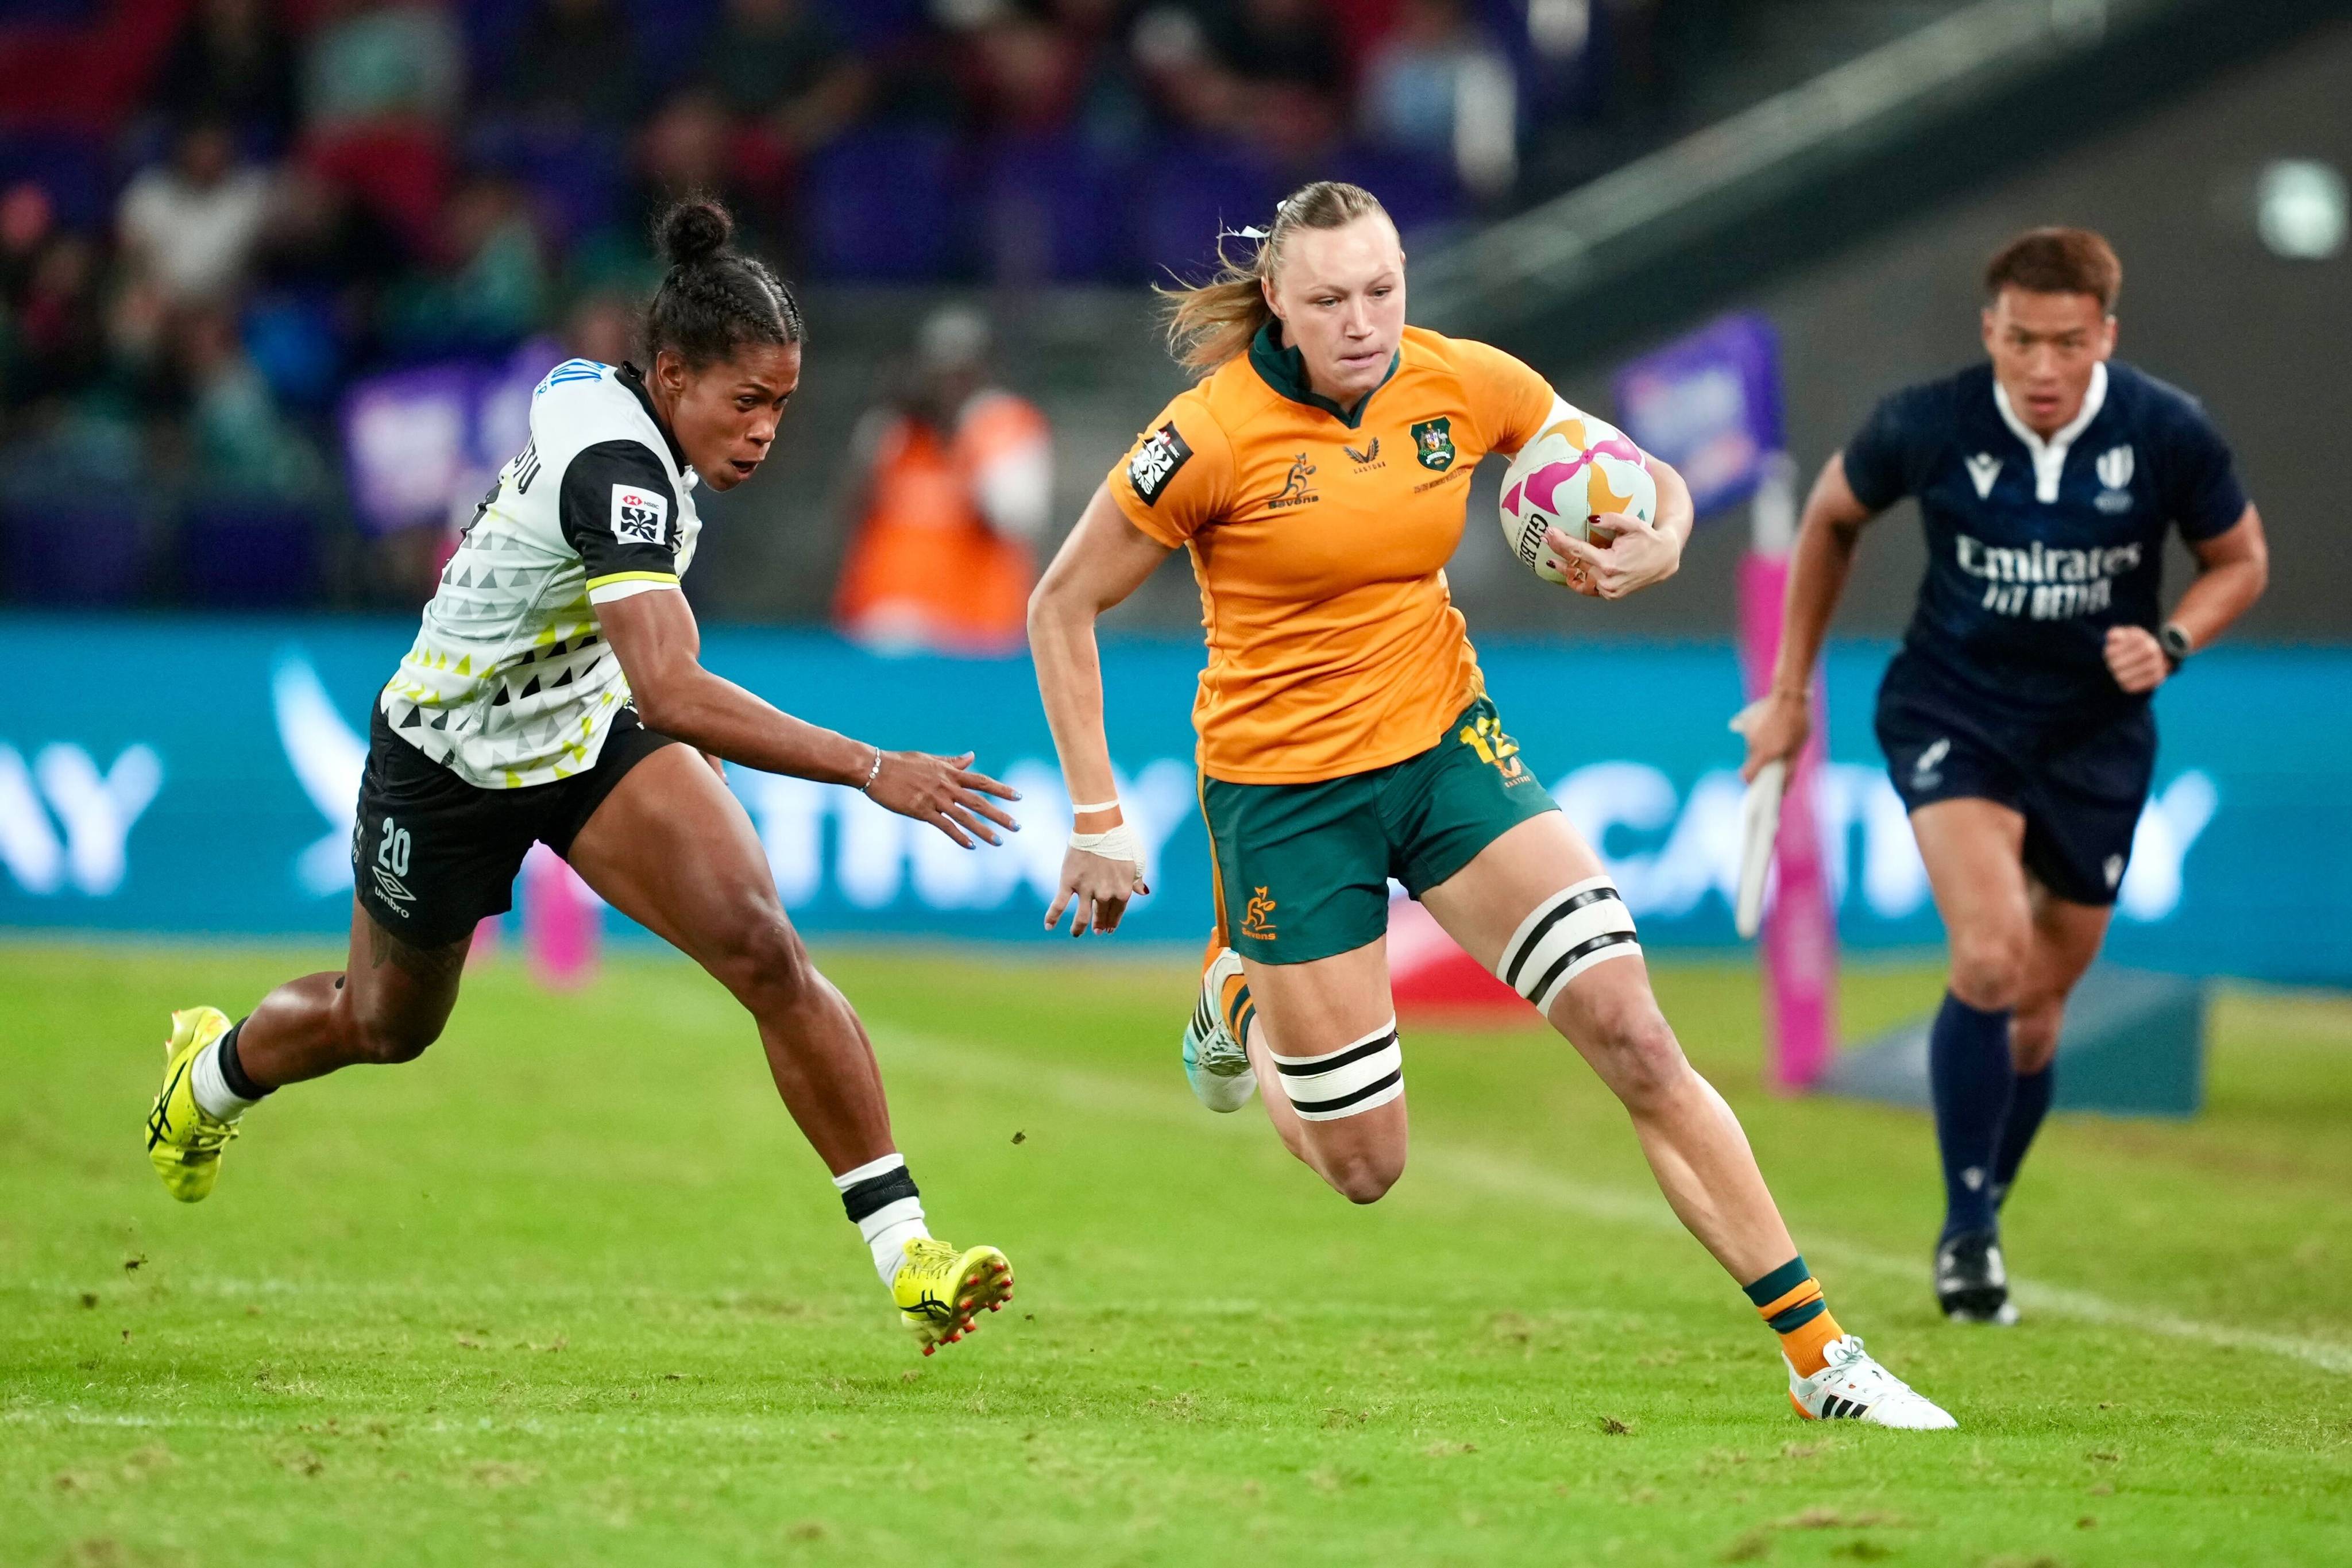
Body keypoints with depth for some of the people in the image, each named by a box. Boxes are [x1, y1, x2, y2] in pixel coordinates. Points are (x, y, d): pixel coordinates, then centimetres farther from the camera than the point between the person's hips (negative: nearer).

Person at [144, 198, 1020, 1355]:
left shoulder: (591, 388, -11)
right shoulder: (619, 468, -37)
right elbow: (673, 696, -47)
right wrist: (870, 771, -49)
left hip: (593, 726, 6)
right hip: (448, 766, -6)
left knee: (766, 950, -18)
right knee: (386, 1024, 21)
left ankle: (904, 1251, -20)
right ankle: (211, 1073, 56)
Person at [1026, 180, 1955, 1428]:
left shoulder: (1465, 386, -8)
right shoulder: (1213, 437, -20)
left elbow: (1647, 482, 6)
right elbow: (1062, 605, -10)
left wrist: (1652, 551, -18)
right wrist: (1097, 822, -12)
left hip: (1444, 747, 3)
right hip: (1283, 791, -3)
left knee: (1633, 1034, -12)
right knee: (1365, 1167, 2)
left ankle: (1819, 1357, -6)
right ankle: (1241, 995, 37)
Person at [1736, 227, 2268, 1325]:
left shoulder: (2169, 434, -14)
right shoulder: (1927, 428, -15)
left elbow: (2239, 559, 4)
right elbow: (1831, 516, 5)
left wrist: (2171, 641, -16)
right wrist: (1790, 688, 9)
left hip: (2096, 732, 2)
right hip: (1952, 711, -2)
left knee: (2036, 1004, 9)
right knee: (1992, 953, -24)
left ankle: (1979, 1218, 31)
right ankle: (1967, 1231, -11)